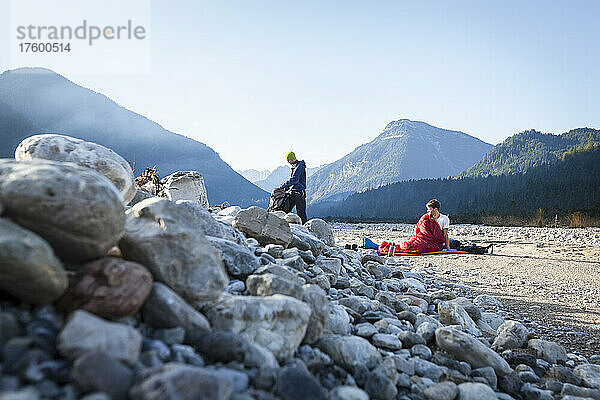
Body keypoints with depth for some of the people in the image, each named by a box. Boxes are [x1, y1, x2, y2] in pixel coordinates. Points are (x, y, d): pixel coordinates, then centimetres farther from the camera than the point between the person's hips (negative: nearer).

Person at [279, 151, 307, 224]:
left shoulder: (300, 166, -13)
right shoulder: (294, 167, 17)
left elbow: (294, 180, -21)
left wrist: (283, 186, -18)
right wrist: (286, 188, 10)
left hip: (299, 193, -9)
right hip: (293, 193, 9)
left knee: (301, 213, -5)